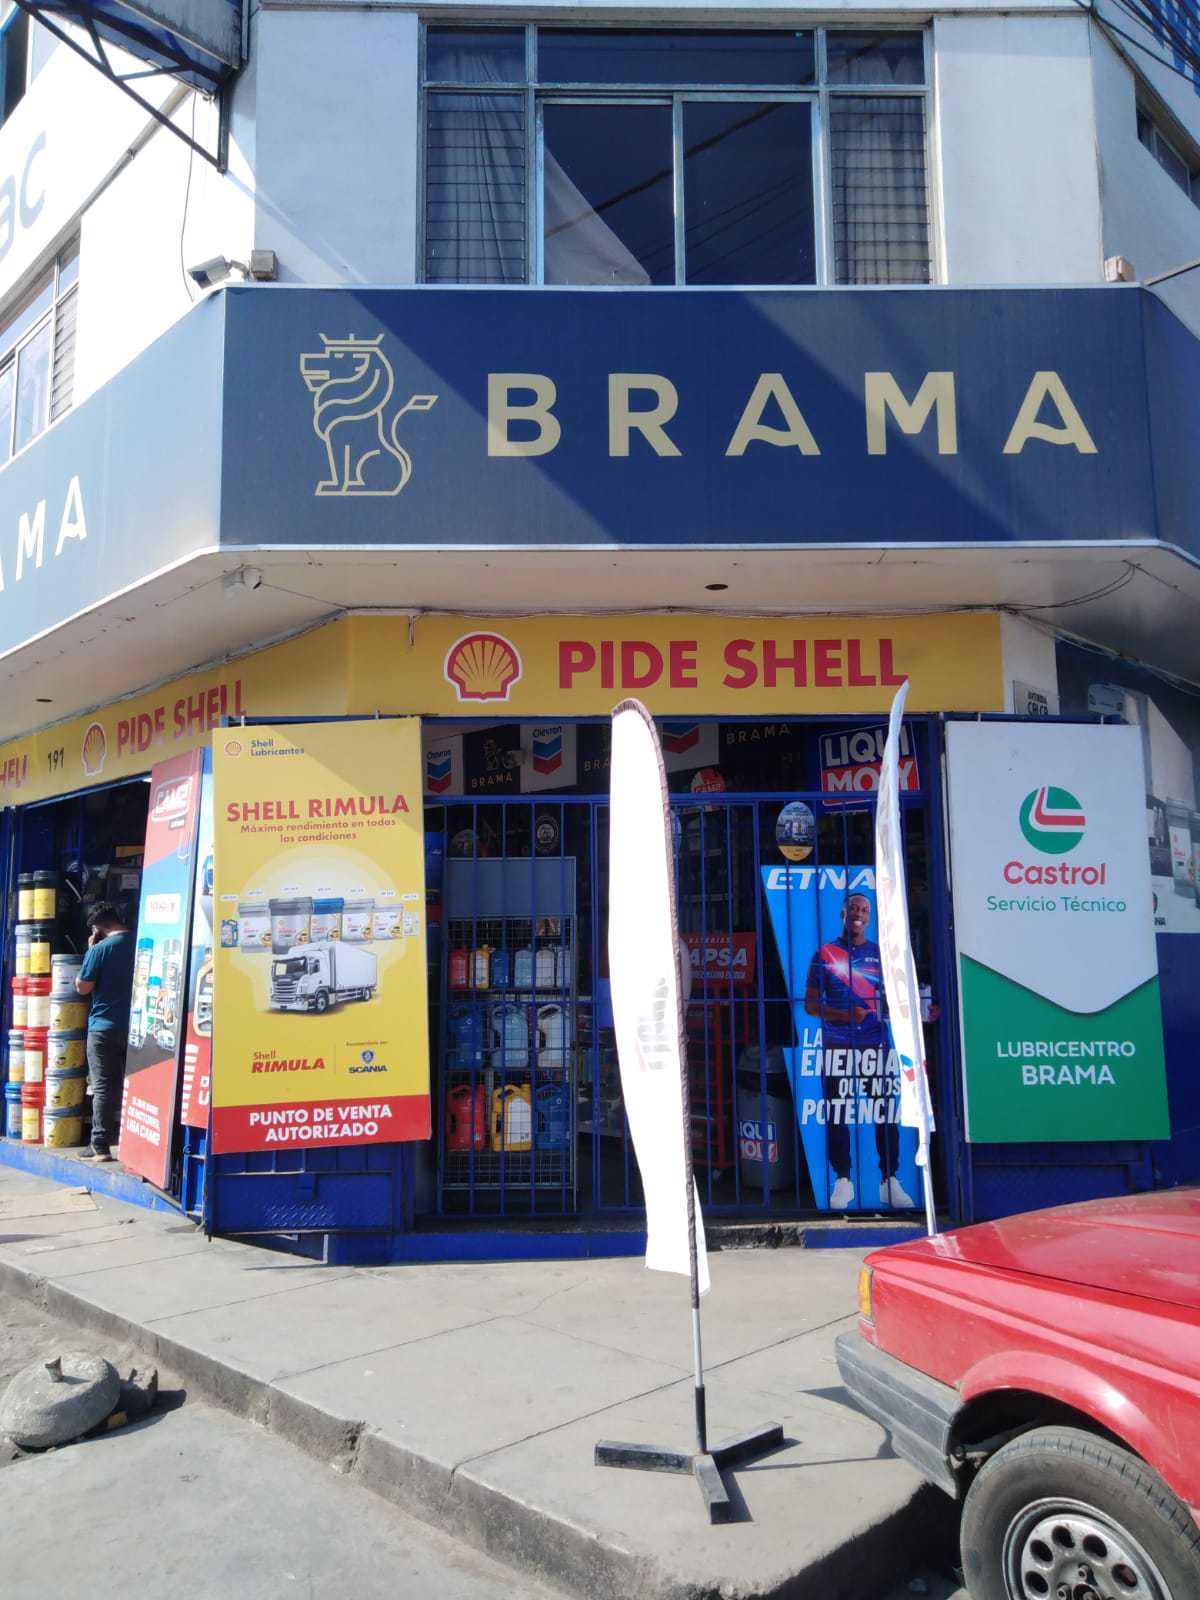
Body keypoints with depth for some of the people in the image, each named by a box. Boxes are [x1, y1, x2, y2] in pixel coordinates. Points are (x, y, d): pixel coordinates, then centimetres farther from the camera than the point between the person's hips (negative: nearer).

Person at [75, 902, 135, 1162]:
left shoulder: (101, 948, -13)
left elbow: (83, 987, -5)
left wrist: (90, 950, -1)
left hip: (104, 1027, -5)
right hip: (135, 1028, 5)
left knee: (103, 1088, 0)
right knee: (129, 1085, 13)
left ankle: (101, 1147, 1)